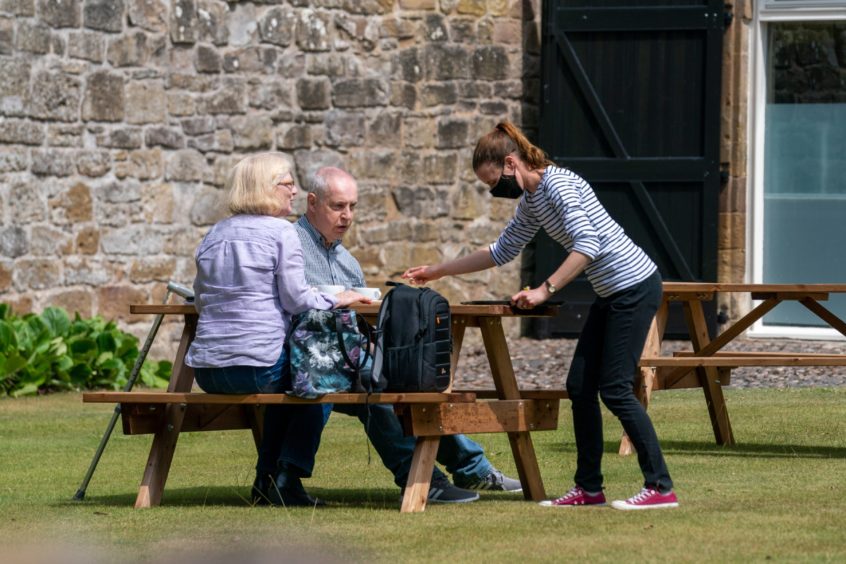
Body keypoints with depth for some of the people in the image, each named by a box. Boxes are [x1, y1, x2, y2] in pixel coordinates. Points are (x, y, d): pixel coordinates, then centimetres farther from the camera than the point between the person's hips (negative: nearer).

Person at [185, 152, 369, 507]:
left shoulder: (214, 235, 14)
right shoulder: (280, 232, -6)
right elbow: (296, 300, -10)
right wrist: (337, 300, 6)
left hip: (207, 372, 7)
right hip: (258, 367, -7)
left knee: (287, 385, 34)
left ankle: (267, 479, 30)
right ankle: (288, 476, 11)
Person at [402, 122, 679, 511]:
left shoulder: (557, 185, -17)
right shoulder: (530, 202, 13)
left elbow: (587, 244, -27)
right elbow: (502, 251, 26)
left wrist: (544, 290, -29)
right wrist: (437, 271, 26)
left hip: (634, 287, -10)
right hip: (611, 295, 10)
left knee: (615, 389, -12)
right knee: (580, 387, 7)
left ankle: (660, 488, -10)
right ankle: (589, 488, 11)